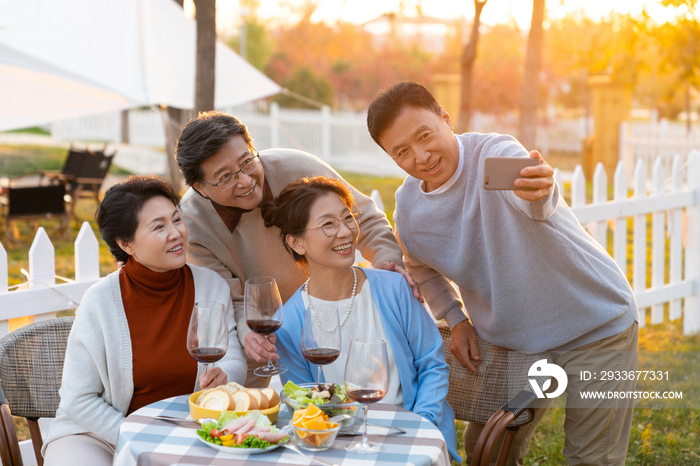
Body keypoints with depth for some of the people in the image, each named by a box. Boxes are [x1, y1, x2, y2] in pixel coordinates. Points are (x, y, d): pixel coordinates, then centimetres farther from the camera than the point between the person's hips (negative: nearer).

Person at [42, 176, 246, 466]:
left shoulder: (211, 286, -3)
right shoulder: (100, 301, -12)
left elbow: (235, 362, 2)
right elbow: (79, 400, -8)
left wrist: (223, 375, -23)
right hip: (99, 435, -2)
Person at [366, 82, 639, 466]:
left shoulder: (496, 154, -25)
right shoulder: (408, 210, -7)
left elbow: (528, 195, -50)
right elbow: (421, 266, 16)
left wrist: (540, 191, -72)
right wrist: (455, 318, 4)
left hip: (596, 325, -5)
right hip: (508, 340, 5)